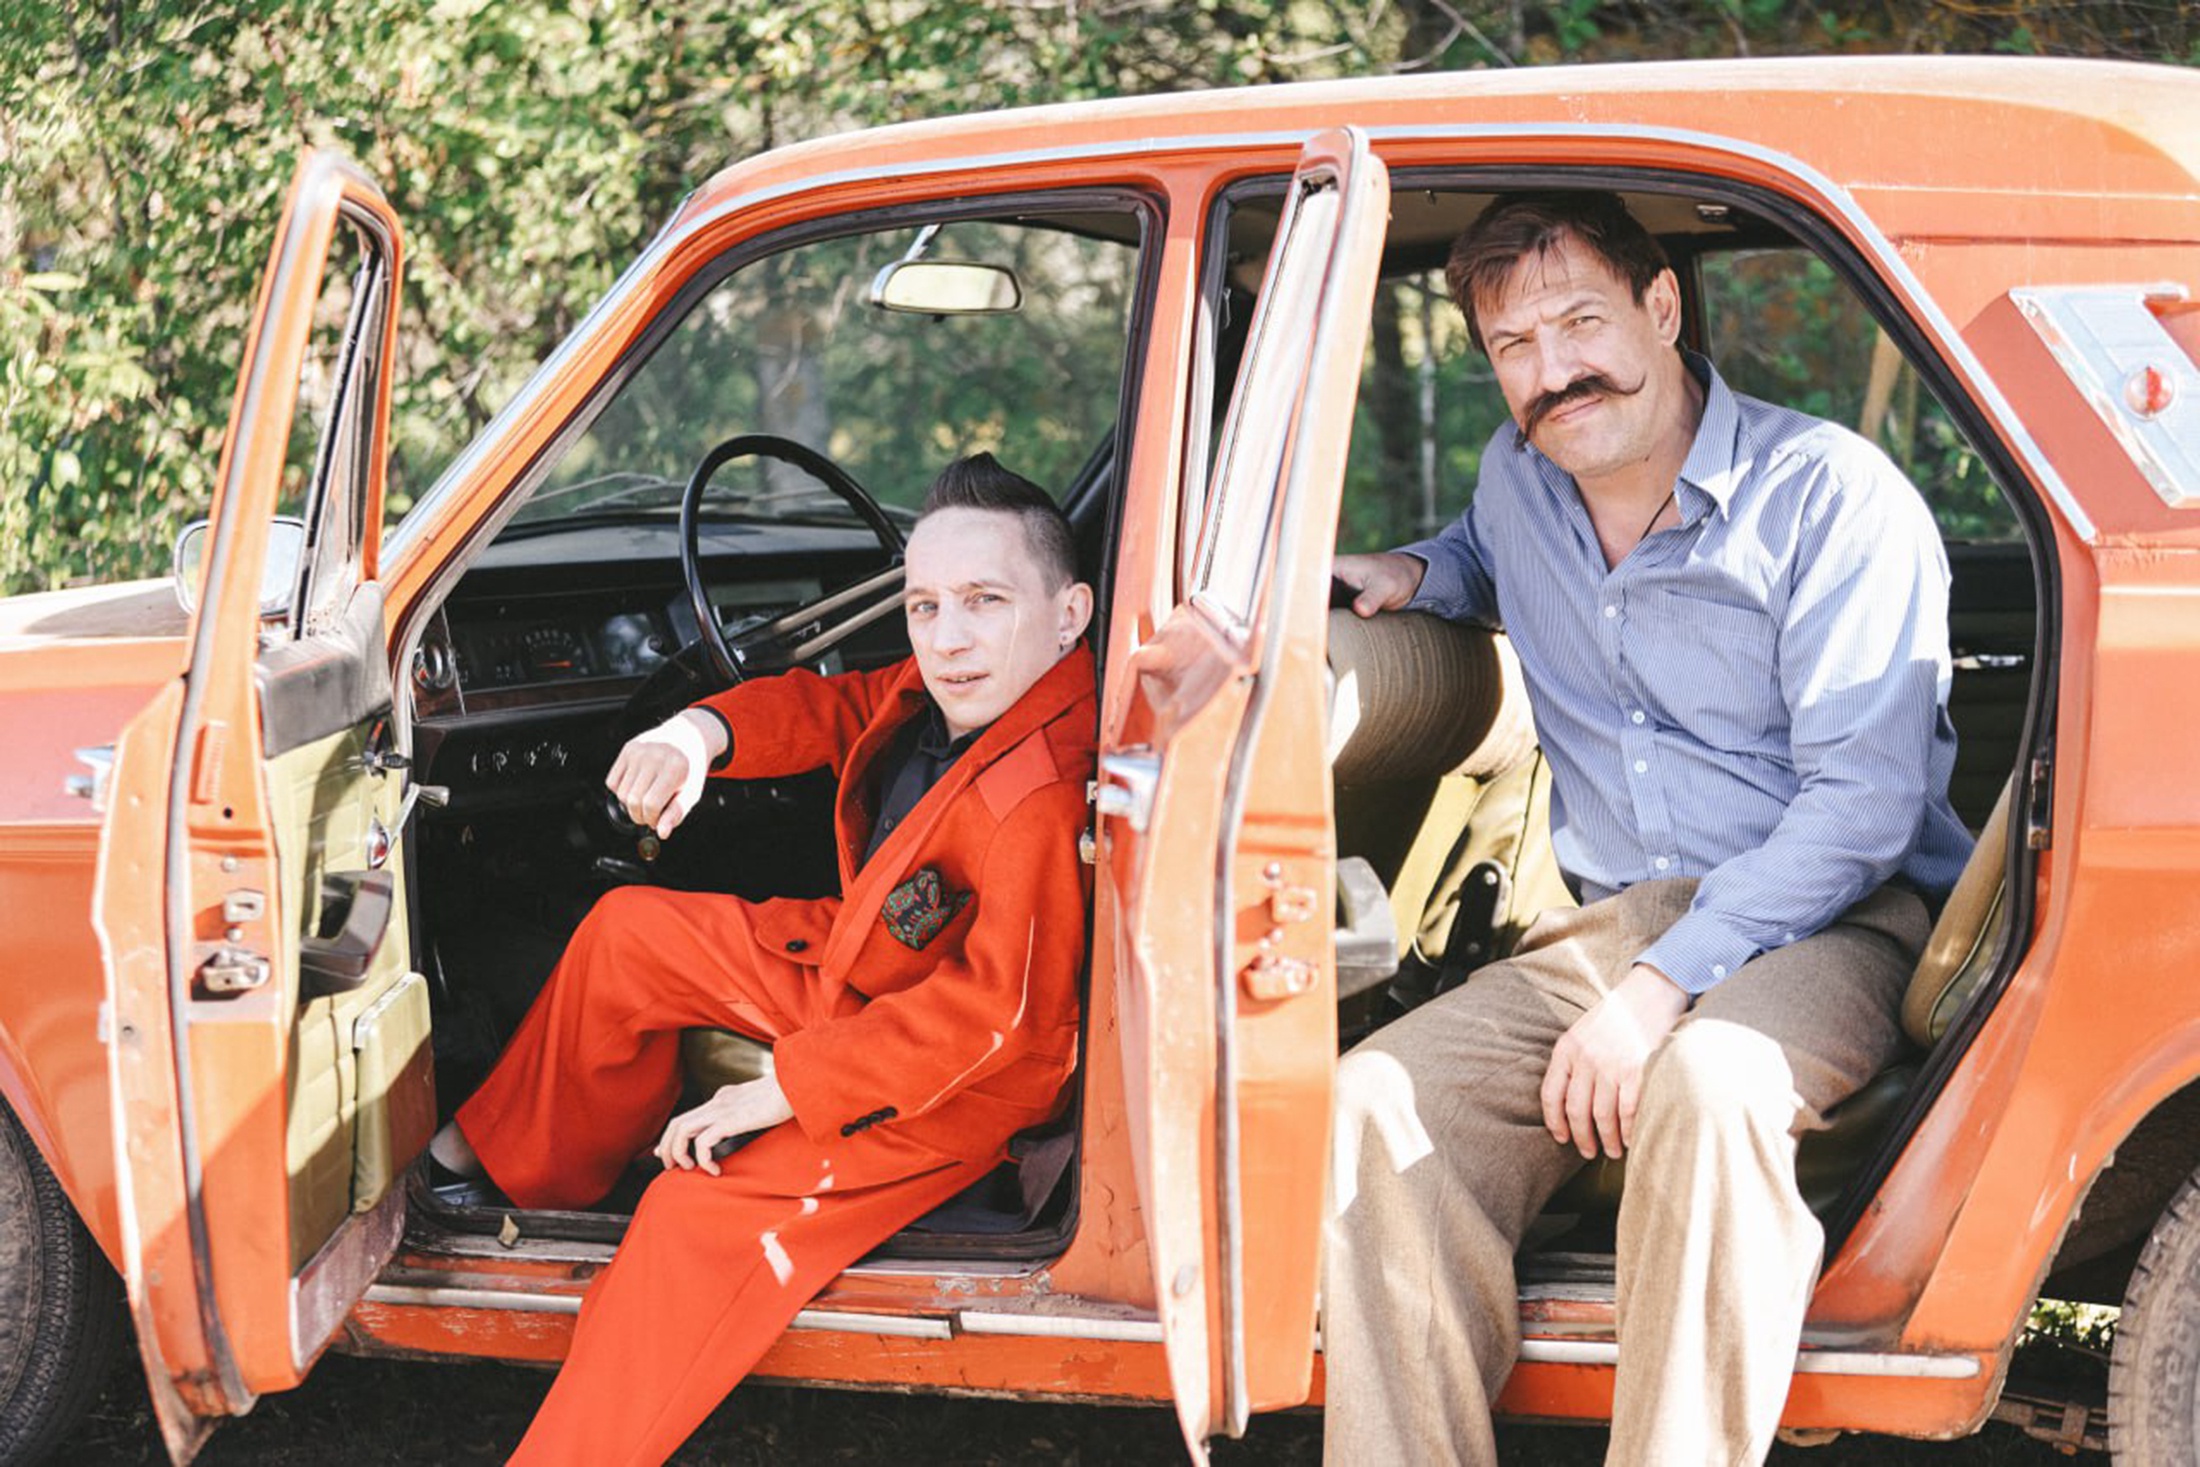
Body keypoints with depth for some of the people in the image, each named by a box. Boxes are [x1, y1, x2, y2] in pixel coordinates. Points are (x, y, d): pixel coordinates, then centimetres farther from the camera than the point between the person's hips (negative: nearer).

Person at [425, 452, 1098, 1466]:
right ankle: (527, 1167, 32)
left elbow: (998, 1010, -37)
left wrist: (783, 1088, -31)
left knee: (701, 1211, -26)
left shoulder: (1042, 803, -34)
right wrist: (699, 735, -12)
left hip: (960, 1081, -10)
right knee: (629, 934, 16)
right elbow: (828, 708, 11)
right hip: (856, 967, 10)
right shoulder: (946, 688, -6)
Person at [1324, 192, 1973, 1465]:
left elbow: (1862, 799, -15)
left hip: (1832, 927, -6)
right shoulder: (1521, 479, 12)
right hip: (1605, 930, 6)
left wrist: (1664, 988, -23)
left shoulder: (1832, 497, -9)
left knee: (1705, 1085, -39)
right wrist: (1416, 574, 15)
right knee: (1379, 1103, -19)